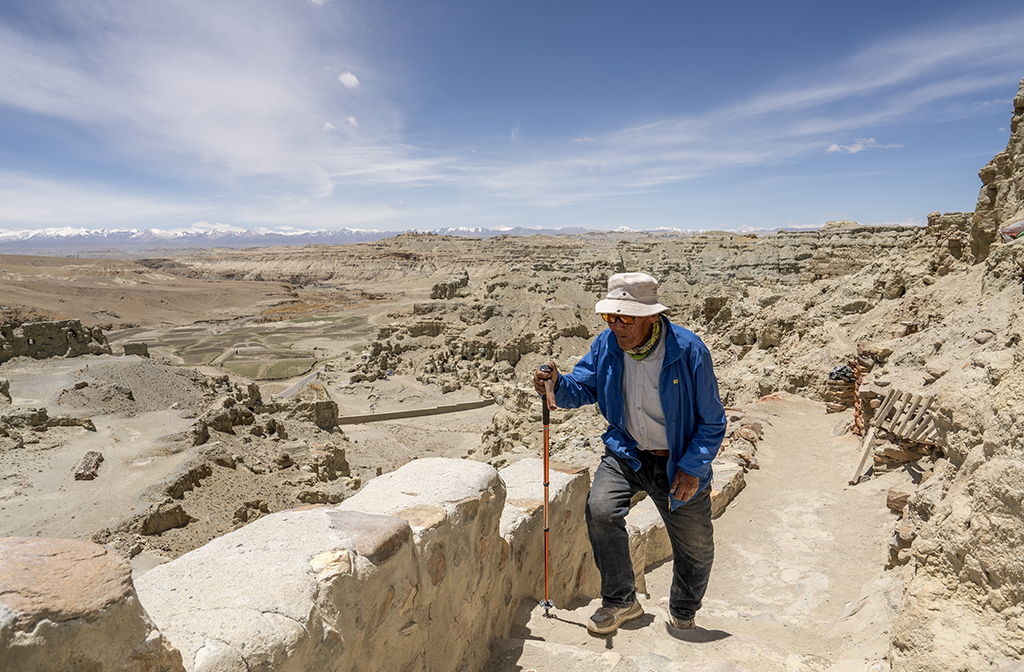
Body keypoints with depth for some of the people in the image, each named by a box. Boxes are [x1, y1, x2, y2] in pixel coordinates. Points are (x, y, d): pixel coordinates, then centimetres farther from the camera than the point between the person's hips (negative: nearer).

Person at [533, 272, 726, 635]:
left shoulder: (689, 351, -20)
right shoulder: (607, 345, -10)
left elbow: (711, 421, -11)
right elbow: (583, 387, -1)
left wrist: (693, 468, -18)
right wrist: (557, 384, -24)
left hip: (678, 462, -2)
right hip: (627, 452, 2)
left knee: (696, 550, 11)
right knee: (601, 510, -23)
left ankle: (683, 615, 44)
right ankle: (620, 601, 3)